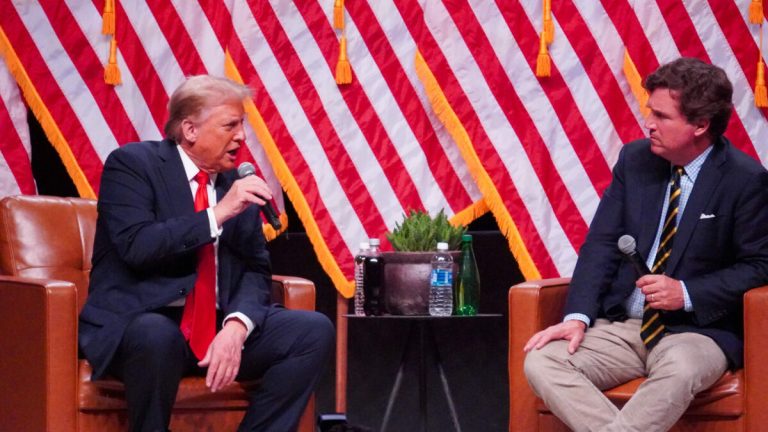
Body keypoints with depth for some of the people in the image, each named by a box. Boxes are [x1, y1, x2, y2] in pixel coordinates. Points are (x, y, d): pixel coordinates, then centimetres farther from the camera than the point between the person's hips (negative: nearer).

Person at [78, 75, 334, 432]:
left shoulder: (238, 184, 12)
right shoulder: (132, 164, -4)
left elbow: (255, 271, 7)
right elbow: (136, 245, -18)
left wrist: (237, 327, -14)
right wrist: (217, 214, -20)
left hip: (219, 326, 6)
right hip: (141, 322, -5)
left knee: (315, 330, -12)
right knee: (157, 336, -39)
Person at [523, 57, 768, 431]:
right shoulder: (634, 159, 6)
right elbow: (602, 242, 5)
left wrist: (687, 294, -17)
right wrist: (578, 316, -10)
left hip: (696, 328, -5)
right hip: (621, 325, 5)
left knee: (679, 371, -41)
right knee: (541, 363, -22)